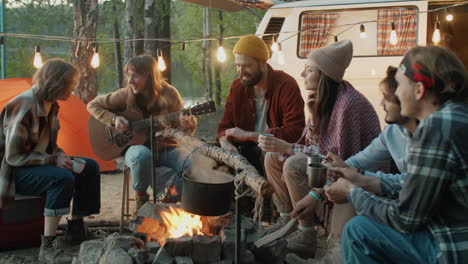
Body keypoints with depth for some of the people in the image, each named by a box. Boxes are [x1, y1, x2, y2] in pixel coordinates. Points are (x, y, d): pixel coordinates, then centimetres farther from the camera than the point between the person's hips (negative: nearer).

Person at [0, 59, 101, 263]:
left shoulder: (51, 106, 3)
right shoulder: (24, 106, -25)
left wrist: (63, 157, -5)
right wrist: (53, 160, -24)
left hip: (38, 163, 9)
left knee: (89, 167, -1)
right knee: (62, 178, -33)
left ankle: (75, 229, 8)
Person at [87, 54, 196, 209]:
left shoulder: (169, 94, -6)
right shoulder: (126, 95, -5)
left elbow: (181, 132, -2)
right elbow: (93, 105, 5)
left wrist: (187, 126, -26)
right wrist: (113, 119, -12)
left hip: (165, 149, 1)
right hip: (136, 146, -1)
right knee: (142, 155, -38)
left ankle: (167, 198, -2)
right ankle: (140, 197, -9)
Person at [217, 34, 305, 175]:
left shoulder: (286, 86, -14)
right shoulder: (237, 86, 6)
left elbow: (294, 132, -23)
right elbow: (225, 126, 11)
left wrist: (248, 135, -23)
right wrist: (225, 142, -15)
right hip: (248, 151, 6)